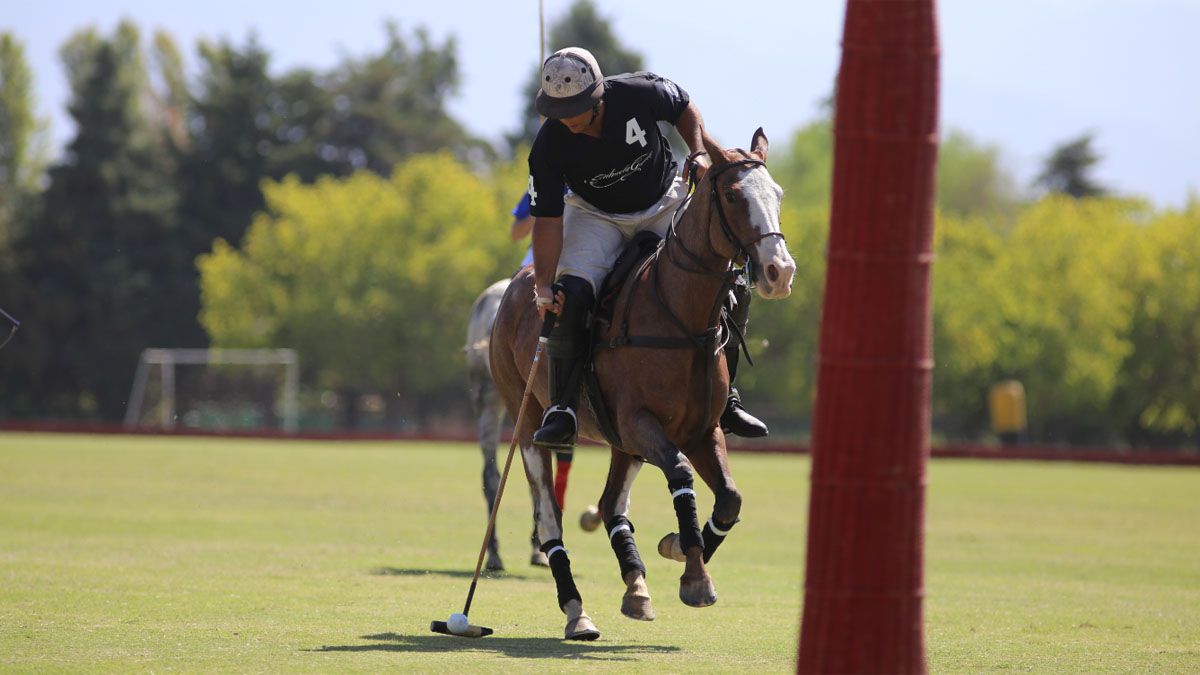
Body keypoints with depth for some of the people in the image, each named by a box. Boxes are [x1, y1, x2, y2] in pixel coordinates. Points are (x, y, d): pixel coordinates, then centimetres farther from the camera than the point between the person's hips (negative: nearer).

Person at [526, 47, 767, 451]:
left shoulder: (641, 94, -26)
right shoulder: (549, 145, -26)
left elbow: (684, 110, -2)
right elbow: (548, 219, -23)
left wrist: (699, 155, -17)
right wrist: (543, 284, -32)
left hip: (664, 203, 2)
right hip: (597, 216, -1)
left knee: (733, 283, -12)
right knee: (570, 294, -29)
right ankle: (561, 410, -21)